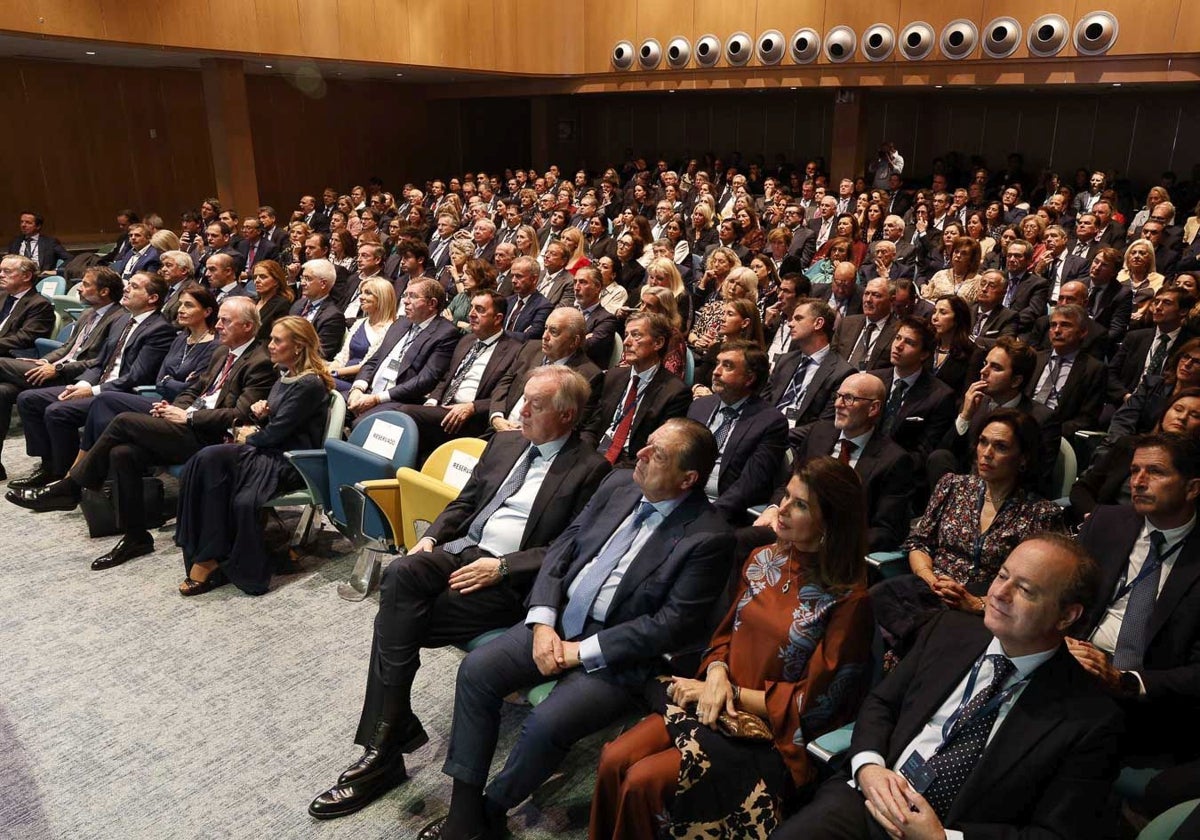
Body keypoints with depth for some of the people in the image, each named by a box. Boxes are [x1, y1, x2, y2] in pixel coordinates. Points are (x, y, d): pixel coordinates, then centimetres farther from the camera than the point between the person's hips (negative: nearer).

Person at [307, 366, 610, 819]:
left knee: (397, 621, -22)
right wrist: (431, 537, 2)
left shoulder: (590, 470, -4)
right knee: (400, 574, -26)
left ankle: (385, 743, -4)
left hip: (511, 580, -6)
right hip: (463, 552, 6)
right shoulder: (504, 443, 17)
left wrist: (501, 567, -18)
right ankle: (388, 737, -18)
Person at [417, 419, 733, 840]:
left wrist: (581, 651, -17)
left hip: (617, 653, -6)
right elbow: (563, 547, 6)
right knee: (475, 671, -10)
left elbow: (672, 623, -17)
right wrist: (542, 621, -8)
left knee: (546, 724, -25)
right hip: (558, 620, 6)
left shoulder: (708, 537, -15)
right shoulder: (619, 484, 4)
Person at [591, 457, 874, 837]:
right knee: (614, 759, -15)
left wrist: (733, 693, -13)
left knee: (643, 781, -21)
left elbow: (811, 703, -12)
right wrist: (716, 674, -10)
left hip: (777, 734, -5)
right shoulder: (763, 560, 2)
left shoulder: (849, 601, -15)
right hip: (717, 704, 5)